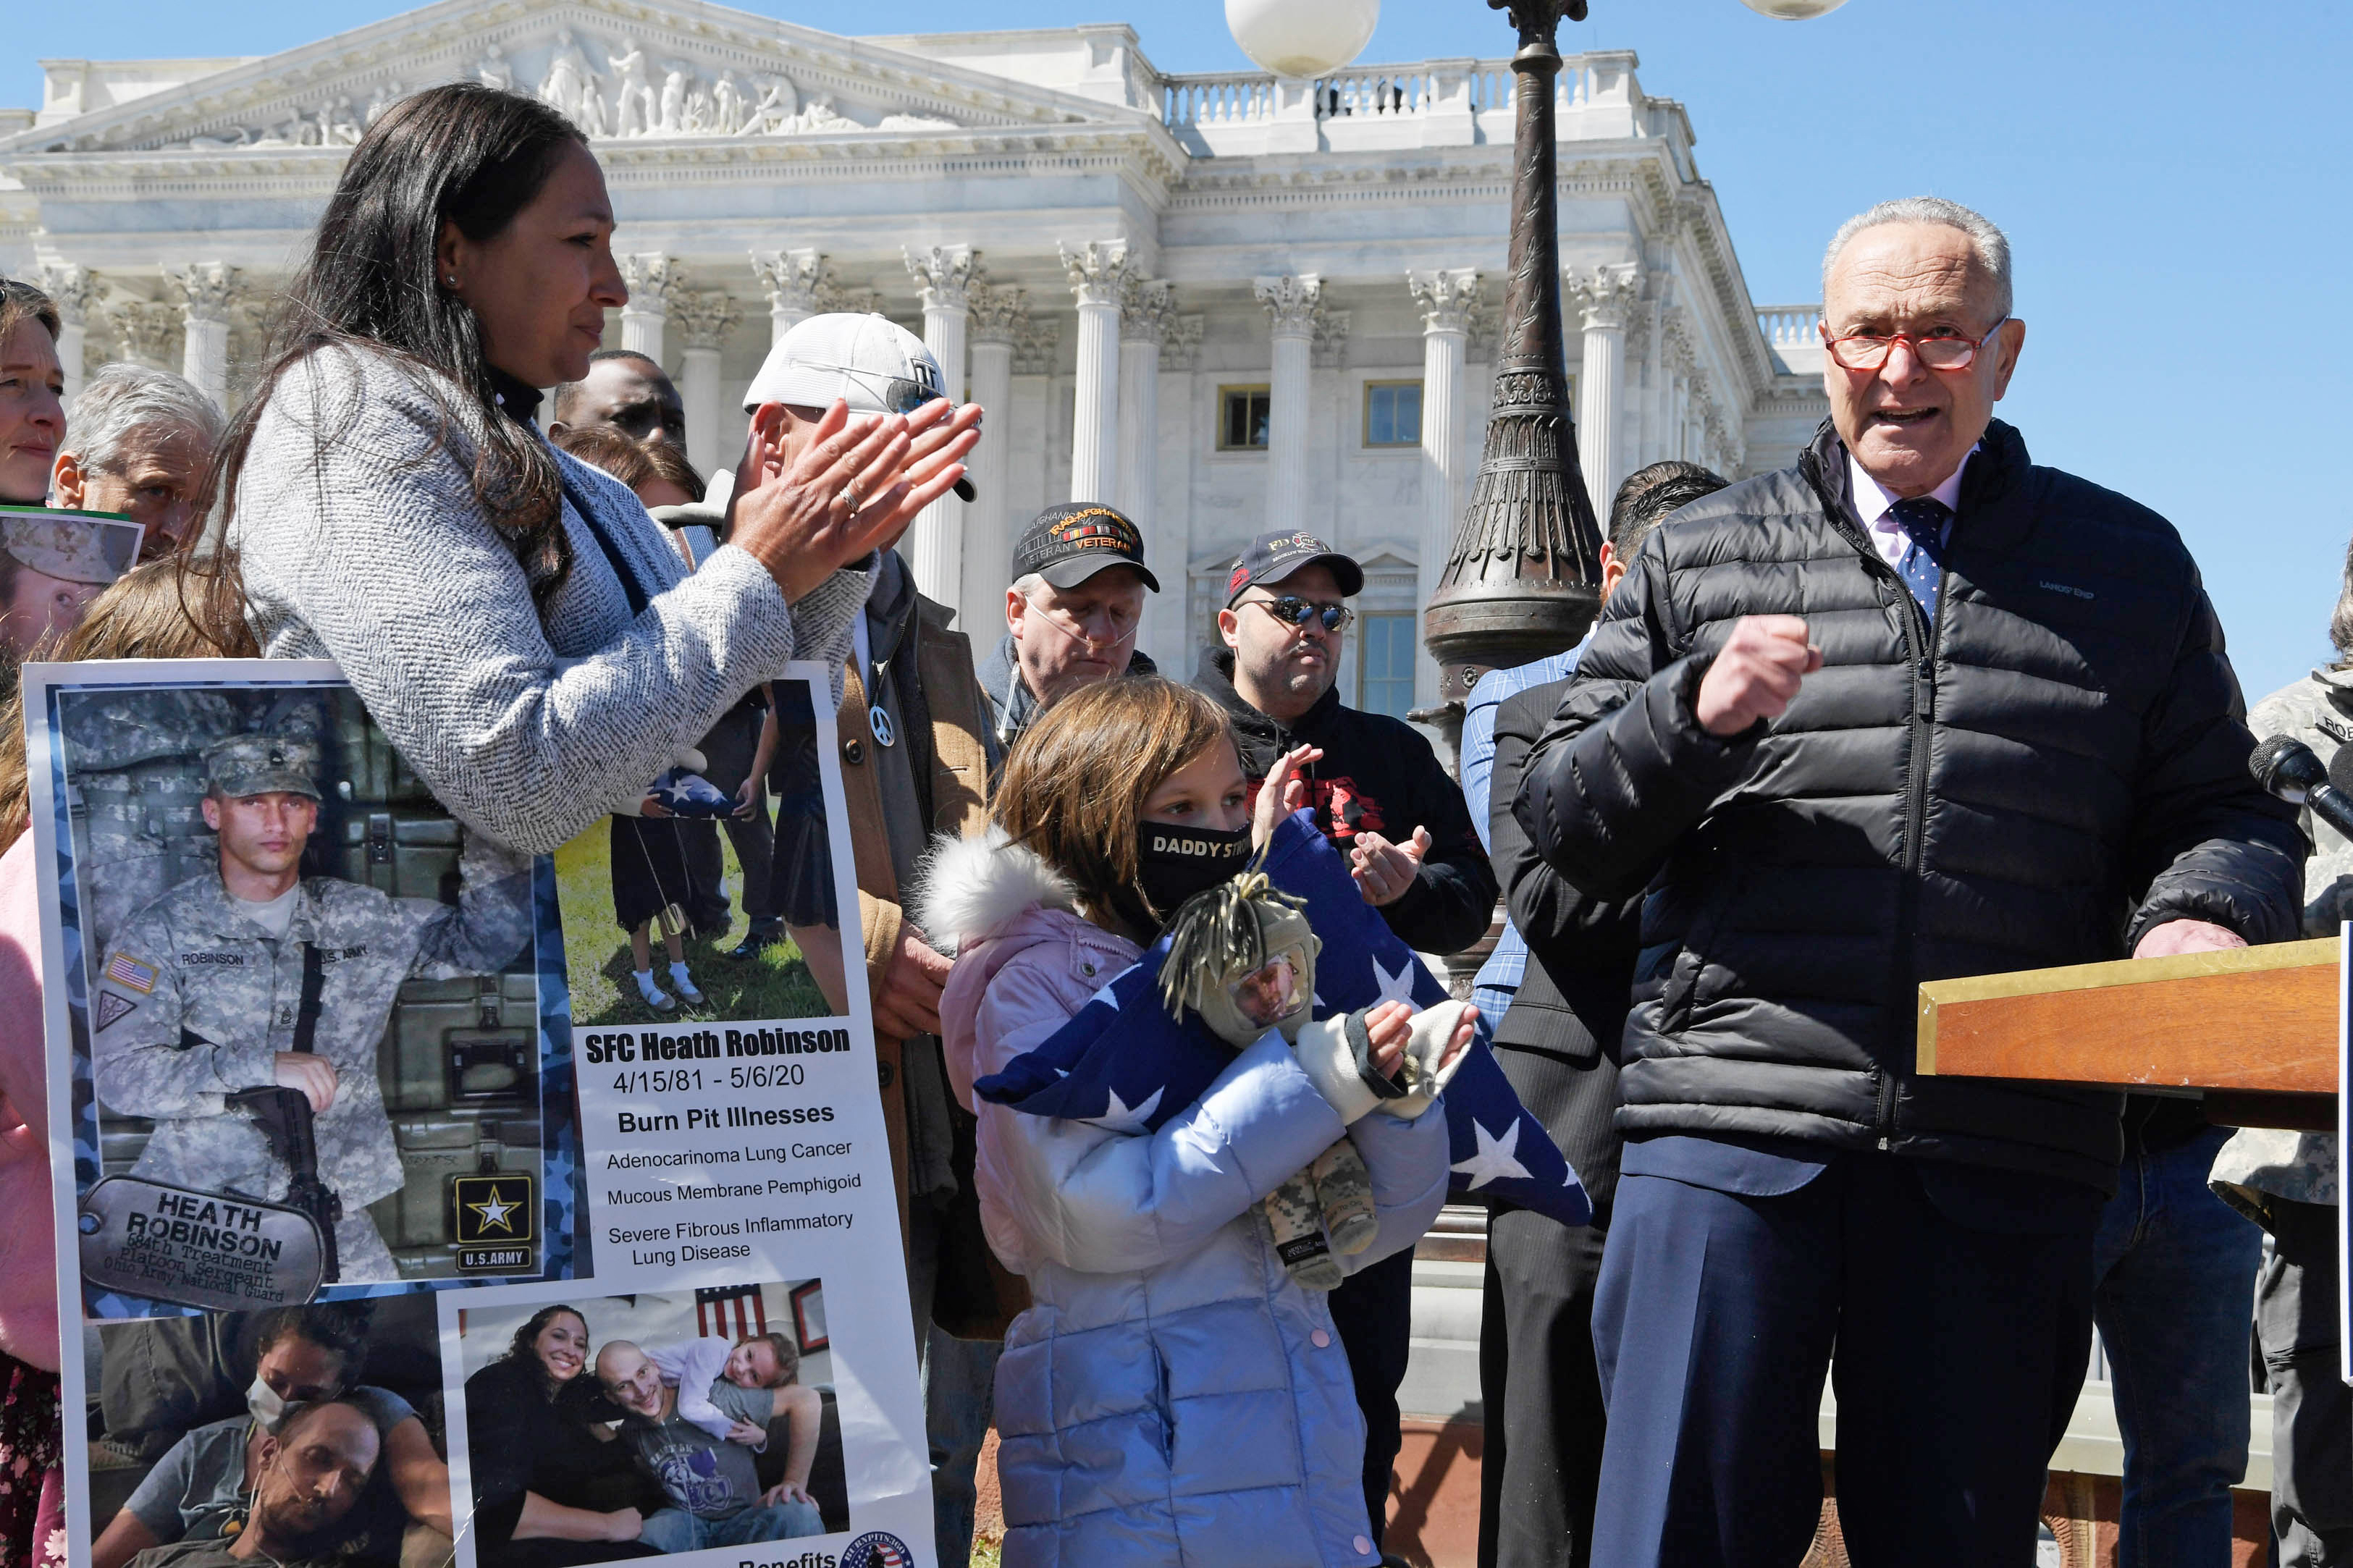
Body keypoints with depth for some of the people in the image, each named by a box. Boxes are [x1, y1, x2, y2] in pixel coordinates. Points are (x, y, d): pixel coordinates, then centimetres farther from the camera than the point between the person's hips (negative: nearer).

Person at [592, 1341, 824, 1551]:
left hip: (742, 1521, -1)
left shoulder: (711, 1398, -13)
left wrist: (795, 1482, -17)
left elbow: (806, 1400, -13)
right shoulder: (631, 1432, 2)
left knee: (797, 1513, -36)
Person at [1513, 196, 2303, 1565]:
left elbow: (2217, 812, 14)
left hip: (2005, 1158, 1)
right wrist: (1692, 712, -9)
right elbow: (1565, 824, 10)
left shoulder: (2128, 568, 14)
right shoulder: (1704, 562, 12)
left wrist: (2201, 918, -8)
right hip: (1732, 1138, -1)